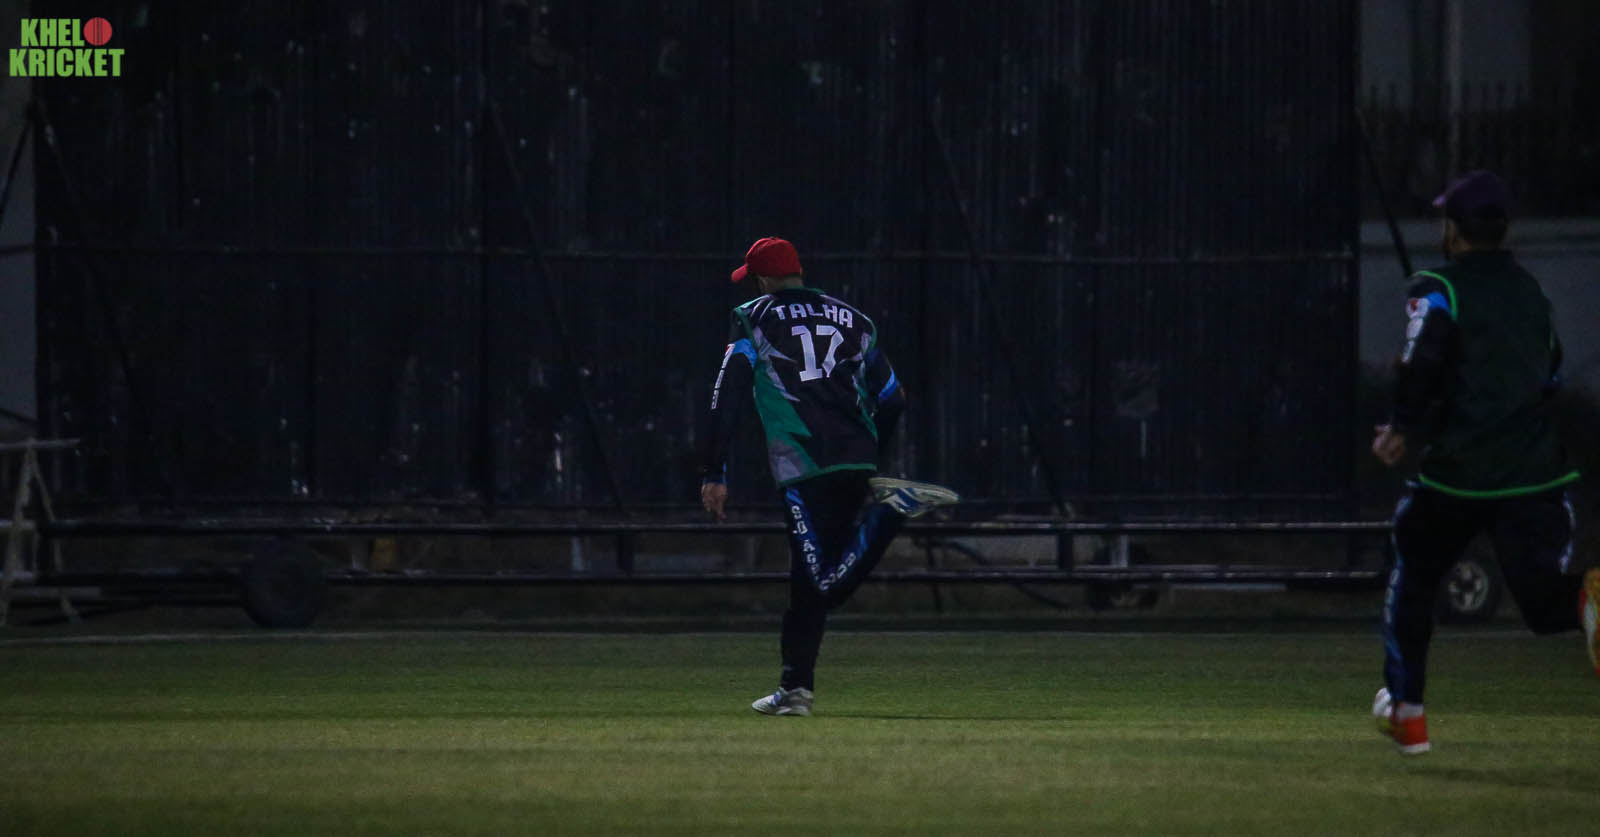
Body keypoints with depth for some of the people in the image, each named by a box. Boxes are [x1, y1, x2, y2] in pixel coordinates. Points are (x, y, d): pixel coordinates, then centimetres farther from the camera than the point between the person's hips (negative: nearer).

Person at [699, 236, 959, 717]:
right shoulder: (850, 318, 20)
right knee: (809, 582, 13)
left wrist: (714, 474, -1)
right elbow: (891, 398, 21)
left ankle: (888, 511, -28)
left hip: (803, 469, -5)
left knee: (823, 583, -13)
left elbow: (728, 397, -1)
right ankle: (795, 689, 8)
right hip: (858, 461, 5)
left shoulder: (754, 319, 8)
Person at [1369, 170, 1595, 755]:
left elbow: (1422, 362, -20)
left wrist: (1407, 428, -2)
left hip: (1458, 473, -3)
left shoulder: (1437, 291, -4)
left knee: (1413, 576, 21)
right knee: (1546, 600, -2)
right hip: (1535, 474, 3)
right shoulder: (1531, 291, 16)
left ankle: (1406, 712, 22)